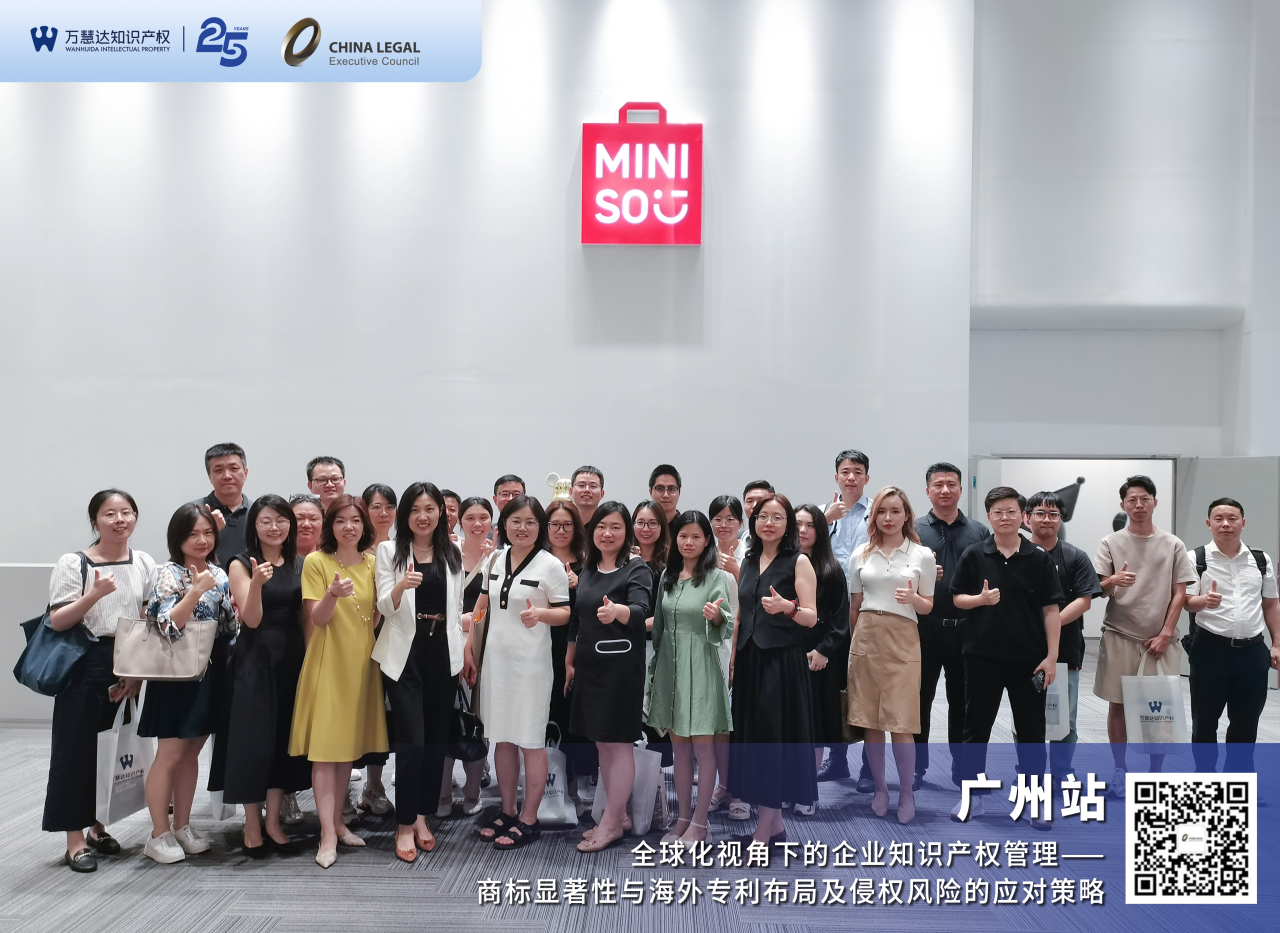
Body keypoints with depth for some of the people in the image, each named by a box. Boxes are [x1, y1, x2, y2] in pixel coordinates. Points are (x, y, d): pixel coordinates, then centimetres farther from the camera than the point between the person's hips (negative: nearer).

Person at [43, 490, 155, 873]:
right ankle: (76, 841, 8)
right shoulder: (73, 564, -5)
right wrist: (94, 594, -23)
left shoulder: (145, 564, 6)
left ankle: (99, 827, 26)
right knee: (76, 748, -1)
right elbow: (57, 621, -9)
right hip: (85, 666, -3)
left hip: (129, 667, 4)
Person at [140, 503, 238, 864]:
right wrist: (196, 591, -29)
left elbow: (230, 624, 14)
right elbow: (167, 626, -21)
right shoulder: (169, 574, -10)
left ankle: (182, 826, 23)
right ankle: (159, 835, 11)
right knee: (170, 754, 0)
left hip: (211, 675, 6)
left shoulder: (219, 574, 9)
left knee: (191, 753, 14)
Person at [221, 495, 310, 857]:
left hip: (292, 657, 4)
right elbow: (251, 620, -12)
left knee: (286, 738, 8)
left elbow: (307, 616, 9)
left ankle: (273, 823, 19)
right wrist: (257, 583, -27)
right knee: (254, 738, 0)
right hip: (255, 660, -4)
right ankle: (251, 827, 13)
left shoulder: (300, 564, 8)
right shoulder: (241, 565, -4)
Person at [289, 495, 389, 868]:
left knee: (350, 744, 12)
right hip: (328, 662, -4)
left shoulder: (373, 563, 7)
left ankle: (337, 819, 25)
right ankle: (328, 835, -1)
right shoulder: (316, 562, -7)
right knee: (325, 746, -5)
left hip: (362, 662, 5)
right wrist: (332, 594, -30)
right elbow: (317, 619, -11)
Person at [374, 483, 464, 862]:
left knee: (437, 738, 8)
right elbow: (385, 606, -8)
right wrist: (402, 586, -29)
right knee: (412, 741, -8)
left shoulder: (452, 554, 8)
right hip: (405, 652, -3)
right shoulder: (389, 551, 0)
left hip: (443, 651, 3)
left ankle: (422, 816, 22)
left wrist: (462, 651, 10)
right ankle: (404, 825, 6)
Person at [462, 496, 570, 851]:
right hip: (496, 658, 6)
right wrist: (469, 648, 15)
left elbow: (565, 612, -6)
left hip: (531, 662, -6)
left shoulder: (550, 565, -8)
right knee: (503, 737, 13)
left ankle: (528, 820, 11)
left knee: (530, 740, 1)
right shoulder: (496, 560, 8)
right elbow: (482, 606, 17)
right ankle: (507, 812, 27)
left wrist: (541, 614, -26)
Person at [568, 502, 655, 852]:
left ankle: (610, 824, 8)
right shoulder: (587, 571, 10)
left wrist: (616, 610, -48)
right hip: (589, 665, 7)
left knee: (618, 742, -1)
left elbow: (641, 611, -28)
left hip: (620, 665, -7)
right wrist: (569, 661, 19)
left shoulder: (637, 570, -10)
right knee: (601, 742, 13)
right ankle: (618, 816, 25)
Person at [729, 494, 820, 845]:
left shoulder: (799, 562, -4)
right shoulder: (749, 561, 14)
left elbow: (811, 618, -9)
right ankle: (775, 824, 17)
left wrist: (787, 607, -28)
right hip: (749, 659, 6)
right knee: (753, 734, 7)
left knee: (773, 735, -4)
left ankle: (764, 830, 2)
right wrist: (732, 658, 12)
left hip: (782, 661, -6)